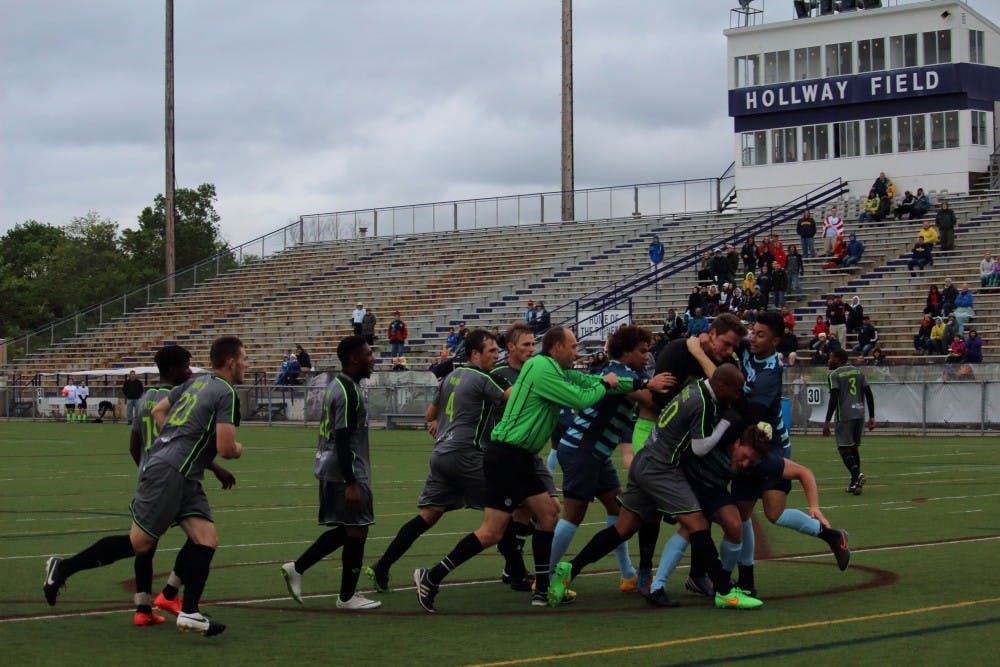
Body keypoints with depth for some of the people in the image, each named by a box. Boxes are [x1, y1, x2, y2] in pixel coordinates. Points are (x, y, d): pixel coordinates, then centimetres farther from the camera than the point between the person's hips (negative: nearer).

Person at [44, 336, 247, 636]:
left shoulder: (197, 382, 15)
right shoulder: (226, 393, -12)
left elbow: (158, 411, 23)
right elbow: (225, 448, -16)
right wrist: (239, 450, 6)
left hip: (184, 478, 10)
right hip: (168, 473, -10)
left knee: (206, 540, 0)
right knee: (139, 543, -3)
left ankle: (189, 611, -5)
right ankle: (63, 568, 7)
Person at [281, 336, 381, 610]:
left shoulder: (337, 386, 14)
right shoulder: (348, 392, -17)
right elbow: (343, 440, -22)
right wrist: (351, 483, -23)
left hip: (330, 469, 10)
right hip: (346, 472, -10)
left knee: (345, 530, 16)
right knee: (357, 530, -2)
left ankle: (297, 567, 14)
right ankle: (347, 596, 5)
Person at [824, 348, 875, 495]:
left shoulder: (834, 375, -3)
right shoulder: (859, 372, 16)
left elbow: (834, 398, -12)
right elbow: (869, 395, 11)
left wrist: (827, 422, -11)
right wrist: (871, 417, 13)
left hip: (844, 416, -6)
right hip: (860, 414, 6)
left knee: (844, 449, -4)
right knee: (854, 447, 15)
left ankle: (857, 474, -26)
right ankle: (854, 483, 13)